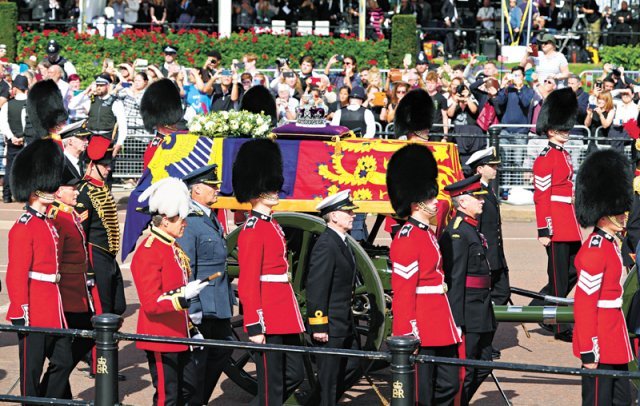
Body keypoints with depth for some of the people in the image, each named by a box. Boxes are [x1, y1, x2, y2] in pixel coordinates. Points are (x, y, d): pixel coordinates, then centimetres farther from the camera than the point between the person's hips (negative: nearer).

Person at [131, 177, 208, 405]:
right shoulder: (149, 252, -17)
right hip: (161, 340, -10)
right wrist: (184, 295, -32)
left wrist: (192, 330, 20)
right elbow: (151, 303, -22)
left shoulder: (173, 249, 14)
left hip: (178, 337, 10)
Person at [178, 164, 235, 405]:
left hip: (219, 306, 10)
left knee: (222, 351, 17)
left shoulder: (211, 220, 12)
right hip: (201, 308, -10)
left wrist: (229, 299, 21)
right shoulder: (188, 223, -17)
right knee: (196, 361, 0)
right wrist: (192, 310, -21)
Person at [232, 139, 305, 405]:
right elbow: (248, 284, -17)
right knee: (272, 384, -2)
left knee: (294, 374, 14)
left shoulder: (271, 226, 15)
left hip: (284, 321, 10)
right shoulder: (252, 231, -14)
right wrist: (254, 327, -20)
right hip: (269, 323, -10)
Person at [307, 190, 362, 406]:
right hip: (329, 326, -10)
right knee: (329, 378, -1)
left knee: (352, 367, 19)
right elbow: (316, 289, -22)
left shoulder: (341, 242, 11)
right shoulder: (326, 245, -19)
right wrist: (318, 327, -22)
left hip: (344, 323, 10)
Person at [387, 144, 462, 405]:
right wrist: (409, 336, -22)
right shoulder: (407, 239, -15)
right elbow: (403, 292, -19)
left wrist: (450, 324, 22)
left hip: (440, 331, 10)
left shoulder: (428, 234, 15)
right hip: (421, 333, -10)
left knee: (448, 385, 13)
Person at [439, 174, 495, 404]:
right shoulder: (457, 233, -16)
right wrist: (457, 322, -22)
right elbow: (455, 280, -19)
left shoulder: (472, 230, 15)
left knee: (483, 366, 16)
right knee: (464, 373, -3)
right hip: (467, 316, -10)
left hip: (481, 315, 10)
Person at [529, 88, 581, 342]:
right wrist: (544, 231, -18)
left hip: (570, 227, 9)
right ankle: (560, 327, 6)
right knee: (559, 277, -2)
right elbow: (541, 196, -15)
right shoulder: (545, 159, -12)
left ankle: (537, 309, 22)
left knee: (573, 272, 11)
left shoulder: (565, 156, 16)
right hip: (556, 228, -9)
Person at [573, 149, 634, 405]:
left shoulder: (610, 244, 12)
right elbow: (584, 303, -22)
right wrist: (588, 352, -22)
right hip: (601, 345, -10)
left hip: (614, 340, 10)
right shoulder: (595, 251, -19)